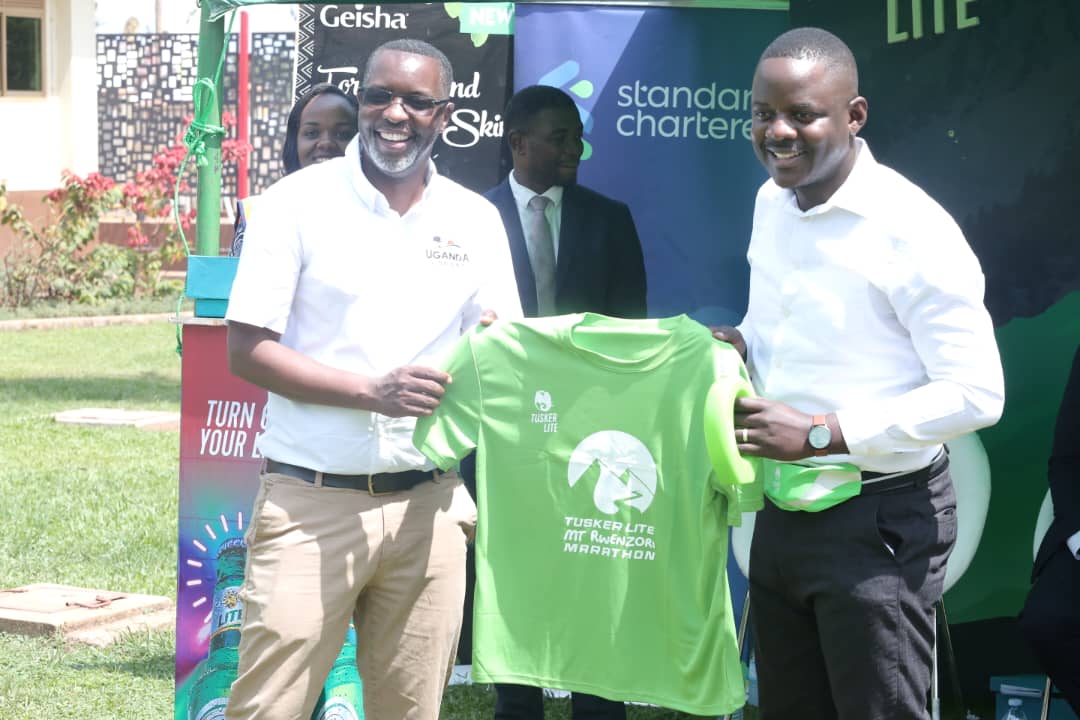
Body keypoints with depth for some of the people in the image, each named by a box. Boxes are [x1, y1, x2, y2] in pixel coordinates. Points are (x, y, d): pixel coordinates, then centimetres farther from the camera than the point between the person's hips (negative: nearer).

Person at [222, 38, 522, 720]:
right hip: (311, 502, -3)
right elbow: (247, 351, -6)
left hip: (427, 504, 3)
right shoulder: (299, 201, -2)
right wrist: (374, 391, -18)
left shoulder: (476, 220, 9)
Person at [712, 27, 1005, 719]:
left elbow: (977, 394, -22)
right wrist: (740, 344, -1)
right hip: (782, 511, 8)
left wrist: (820, 433, -22)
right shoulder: (771, 203, 5)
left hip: (880, 522, -7)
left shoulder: (912, 228, -19)